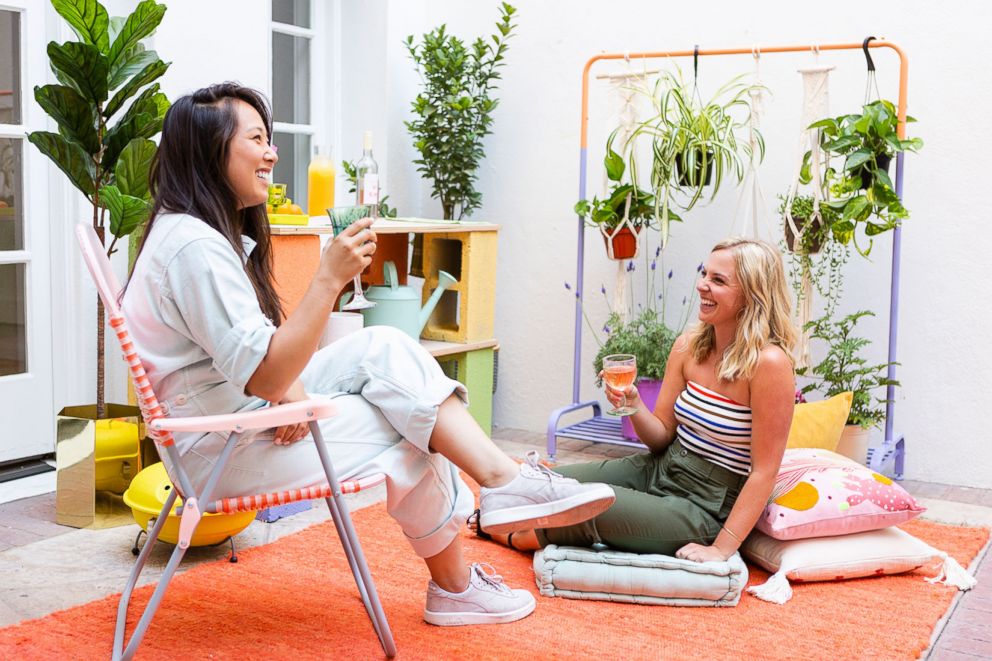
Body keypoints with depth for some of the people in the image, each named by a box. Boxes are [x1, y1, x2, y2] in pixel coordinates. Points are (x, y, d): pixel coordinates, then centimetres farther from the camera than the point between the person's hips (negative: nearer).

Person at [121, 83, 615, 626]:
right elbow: (263, 379, -29)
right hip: (222, 448, -9)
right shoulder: (194, 246, -24)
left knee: (385, 348, -9)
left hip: (254, 411, 9)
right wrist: (330, 278, -32)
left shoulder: (216, 231, 11)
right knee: (410, 438, -7)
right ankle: (453, 588, 11)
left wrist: (292, 380, -12)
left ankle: (504, 480, -17)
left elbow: (265, 352, 11)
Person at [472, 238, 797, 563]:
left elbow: (764, 471, -19)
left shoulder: (768, 363, -21)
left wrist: (721, 549, -22)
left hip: (703, 508, -6)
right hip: (659, 470, 6)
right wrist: (633, 404, -15)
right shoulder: (688, 346, -1)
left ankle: (524, 537, 16)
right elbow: (662, 436, 6)